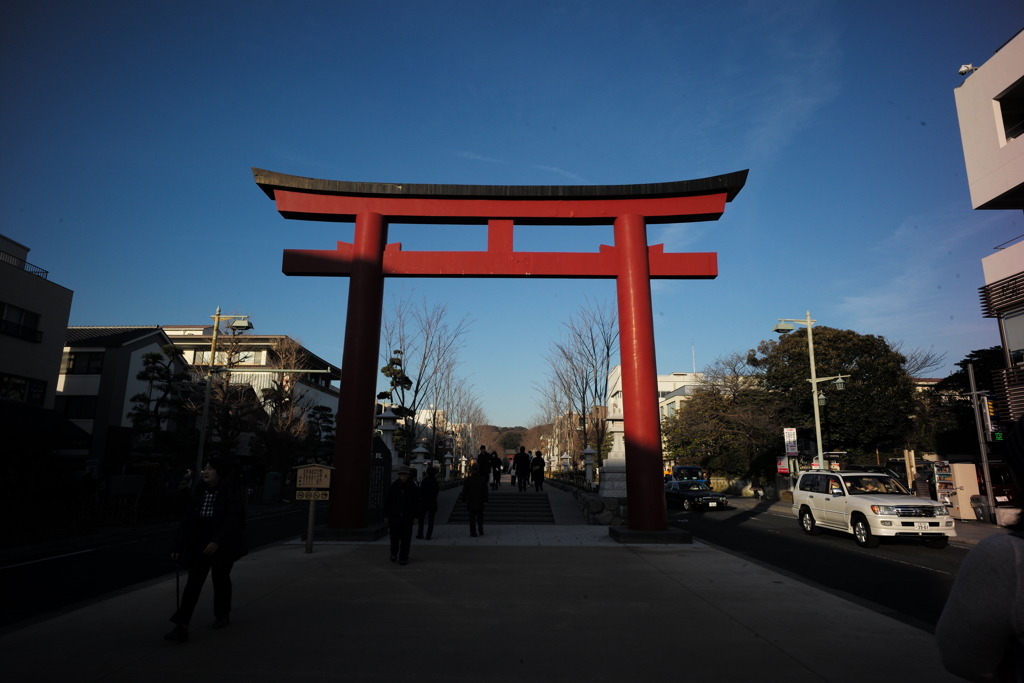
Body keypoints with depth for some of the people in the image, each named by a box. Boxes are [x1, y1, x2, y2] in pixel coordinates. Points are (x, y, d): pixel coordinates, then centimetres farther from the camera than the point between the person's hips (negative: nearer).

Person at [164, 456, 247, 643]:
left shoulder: (231, 493, -13)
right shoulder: (198, 492, 2)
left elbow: (232, 521, -20)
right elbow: (188, 520, 4)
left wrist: (217, 542, -31)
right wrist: (178, 545, 0)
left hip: (223, 546, -3)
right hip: (200, 545, 4)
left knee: (221, 580, 13)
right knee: (193, 583, -4)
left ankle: (222, 614, 36)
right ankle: (182, 627, -5)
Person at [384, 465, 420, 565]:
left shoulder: (413, 488, -1)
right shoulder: (393, 487, -2)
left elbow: (417, 504, 1)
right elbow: (387, 501, 2)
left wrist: (416, 517, -5)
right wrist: (386, 515, 1)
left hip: (407, 518, 0)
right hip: (395, 517, 0)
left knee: (405, 539, 1)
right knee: (394, 537, 4)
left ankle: (403, 558, 12)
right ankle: (394, 553, 32)